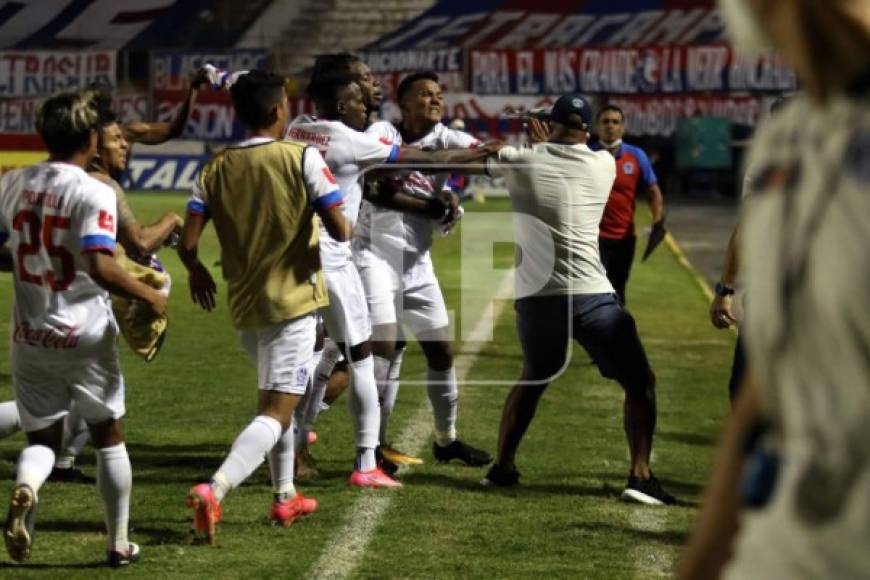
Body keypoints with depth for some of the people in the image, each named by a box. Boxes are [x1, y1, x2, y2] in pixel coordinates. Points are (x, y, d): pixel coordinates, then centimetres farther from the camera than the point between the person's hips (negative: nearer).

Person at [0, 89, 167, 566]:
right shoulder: (94, 194, -16)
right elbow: (100, 267, -25)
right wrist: (149, 296, -13)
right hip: (86, 336, -3)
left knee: (42, 438, 11)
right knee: (108, 435, 15)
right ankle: (119, 543, 22)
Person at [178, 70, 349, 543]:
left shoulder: (216, 168, 1)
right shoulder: (302, 158, -10)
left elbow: (188, 242, -5)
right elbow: (339, 231, -16)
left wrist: (196, 271, 17)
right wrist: (346, 227, 8)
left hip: (244, 304, 6)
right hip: (292, 299, -6)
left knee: (276, 398, 26)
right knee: (276, 412, -8)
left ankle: (284, 497, 33)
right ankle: (215, 490, -28)